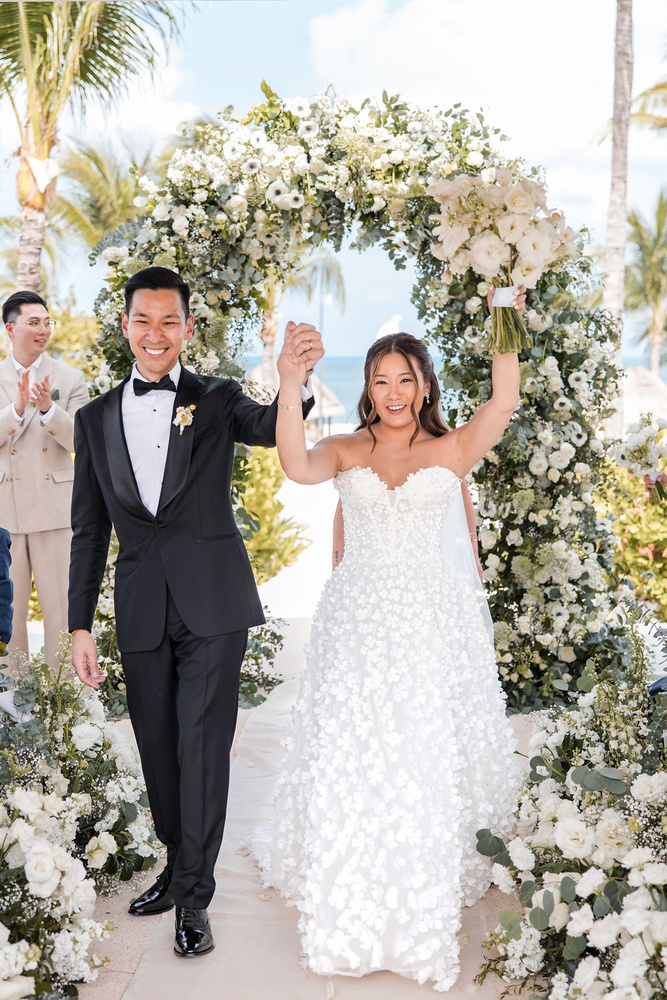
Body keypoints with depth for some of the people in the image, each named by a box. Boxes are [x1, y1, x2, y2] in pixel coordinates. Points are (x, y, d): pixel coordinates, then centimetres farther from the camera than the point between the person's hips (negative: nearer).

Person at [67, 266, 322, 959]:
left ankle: (193, 895, 12)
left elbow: (270, 428, -21)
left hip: (212, 602, -3)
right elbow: (88, 530, 10)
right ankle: (178, 863, 35)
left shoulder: (217, 400, 2)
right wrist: (79, 624, 5)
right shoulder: (96, 418, 9)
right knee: (158, 746, 14)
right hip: (141, 609, 3)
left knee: (202, 744, -1)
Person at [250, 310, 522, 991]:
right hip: (357, 618, 1)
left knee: (431, 756, 4)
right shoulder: (345, 450, 2)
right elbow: (297, 468, -18)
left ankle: (434, 882, 26)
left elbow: (503, 403, -14)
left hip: (433, 621, 0)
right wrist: (289, 388, -28)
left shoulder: (452, 450, 2)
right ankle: (348, 896, 22)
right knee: (346, 754, 3)